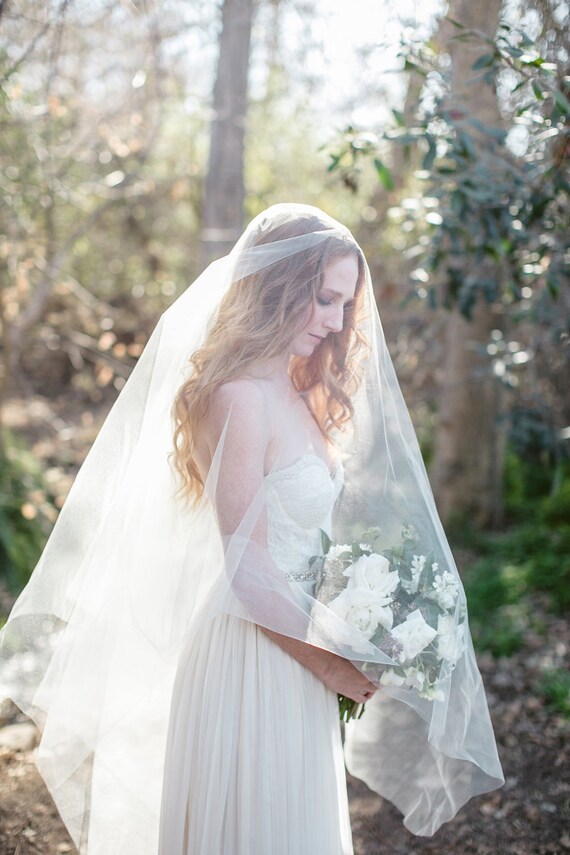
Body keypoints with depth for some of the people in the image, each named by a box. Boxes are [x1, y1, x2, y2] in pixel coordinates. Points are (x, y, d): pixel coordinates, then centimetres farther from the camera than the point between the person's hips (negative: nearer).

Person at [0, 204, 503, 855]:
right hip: (255, 661, -9)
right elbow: (250, 572, -21)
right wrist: (333, 665, -11)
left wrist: (341, 656, 7)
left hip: (298, 644, 9)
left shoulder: (293, 392, 8)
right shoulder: (240, 397, -21)